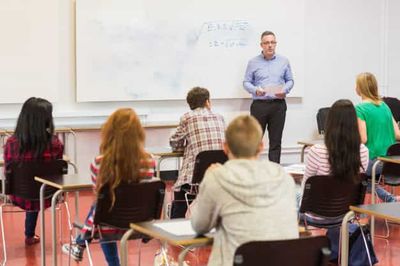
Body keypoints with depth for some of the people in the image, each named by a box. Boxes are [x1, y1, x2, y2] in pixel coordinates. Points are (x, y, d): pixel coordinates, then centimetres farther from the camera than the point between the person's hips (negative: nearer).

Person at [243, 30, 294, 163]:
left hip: (278, 105, 1)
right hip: (259, 104, -1)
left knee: (276, 141, 3)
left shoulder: (284, 61, 9)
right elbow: (246, 82, 5)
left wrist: (284, 90, -8)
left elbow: (290, 80, 13)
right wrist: (256, 90, -15)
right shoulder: (253, 62, 5)